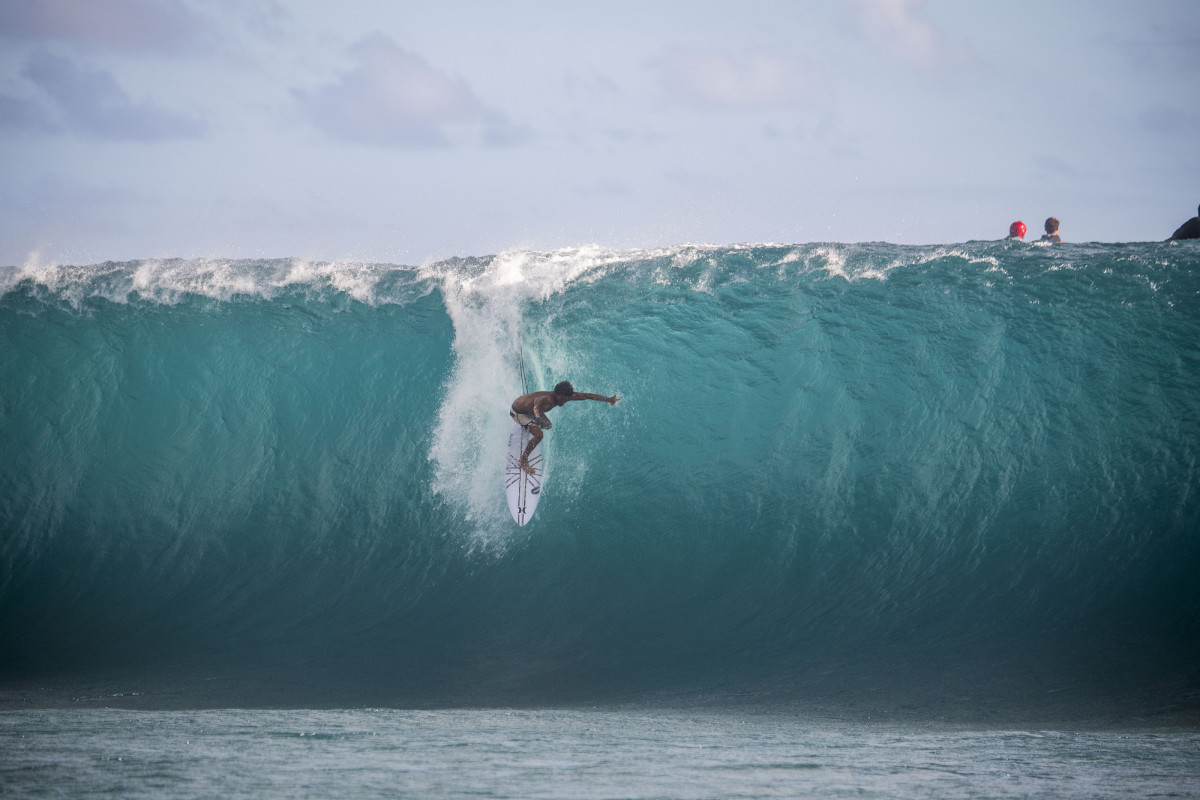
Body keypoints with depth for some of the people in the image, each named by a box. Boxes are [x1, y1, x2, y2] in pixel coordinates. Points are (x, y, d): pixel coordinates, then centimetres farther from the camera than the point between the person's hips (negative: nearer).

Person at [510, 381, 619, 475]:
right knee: (538, 435, -19)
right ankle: (522, 461, 0)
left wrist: (608, 399, -5)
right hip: (518, 412, -9)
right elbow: (538, 400, -69)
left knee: (547, 426, 24)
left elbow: (586, 396, -9)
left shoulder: (564, 396, -18)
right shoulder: (548, 400, -43)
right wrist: (537, 408, -93)